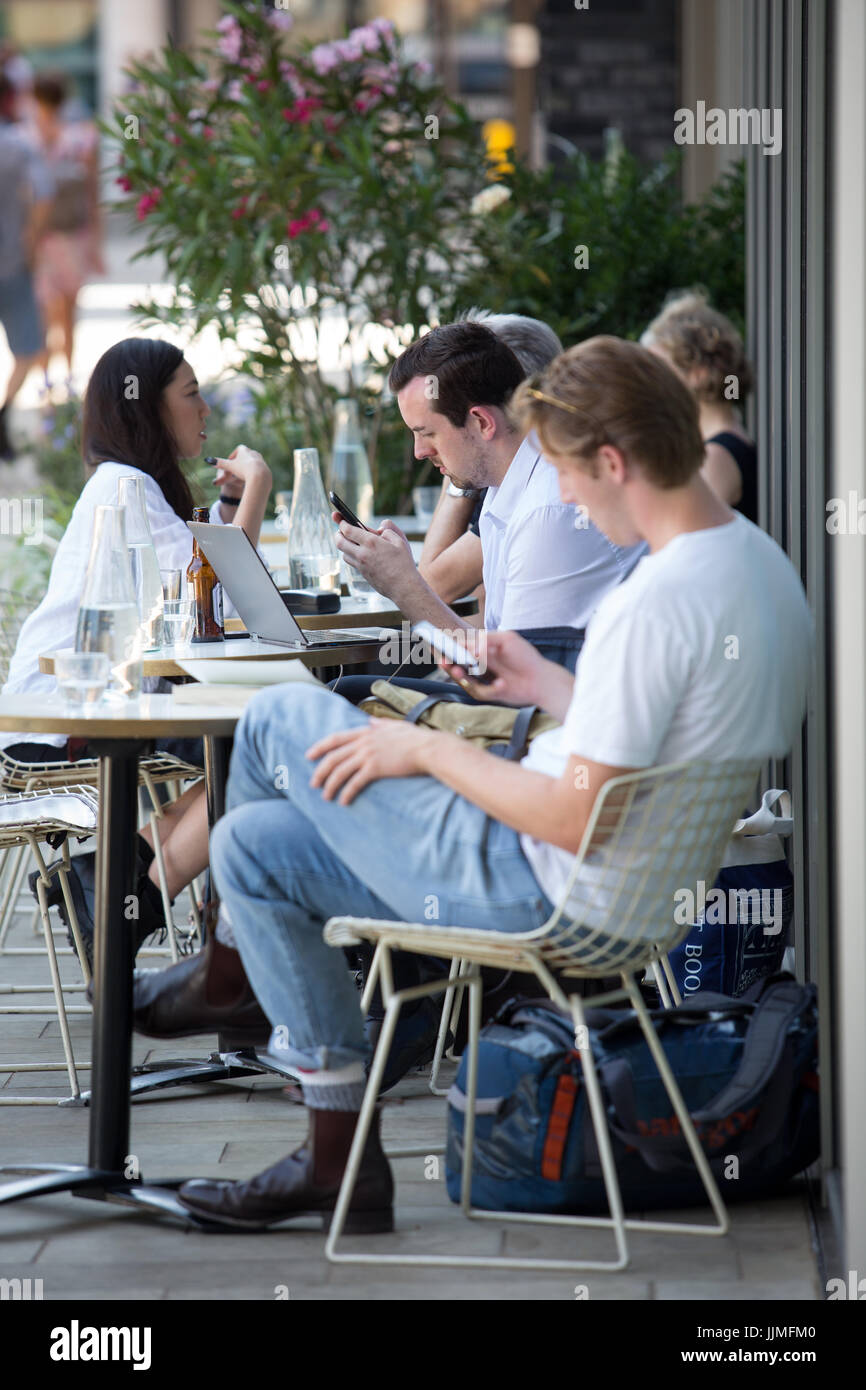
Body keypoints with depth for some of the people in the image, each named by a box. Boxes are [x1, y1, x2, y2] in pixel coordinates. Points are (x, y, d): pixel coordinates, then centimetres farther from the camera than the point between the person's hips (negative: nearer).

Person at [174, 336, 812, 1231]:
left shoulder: (651, 604, -27)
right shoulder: (759, 562, 3)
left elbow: (575, 820, -26)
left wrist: (428, 750, -13)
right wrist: (546, 686, 15)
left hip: (540, 890, -10)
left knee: (281, 719, 2)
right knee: (253, 843, 16)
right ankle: (339, 1153, 20)